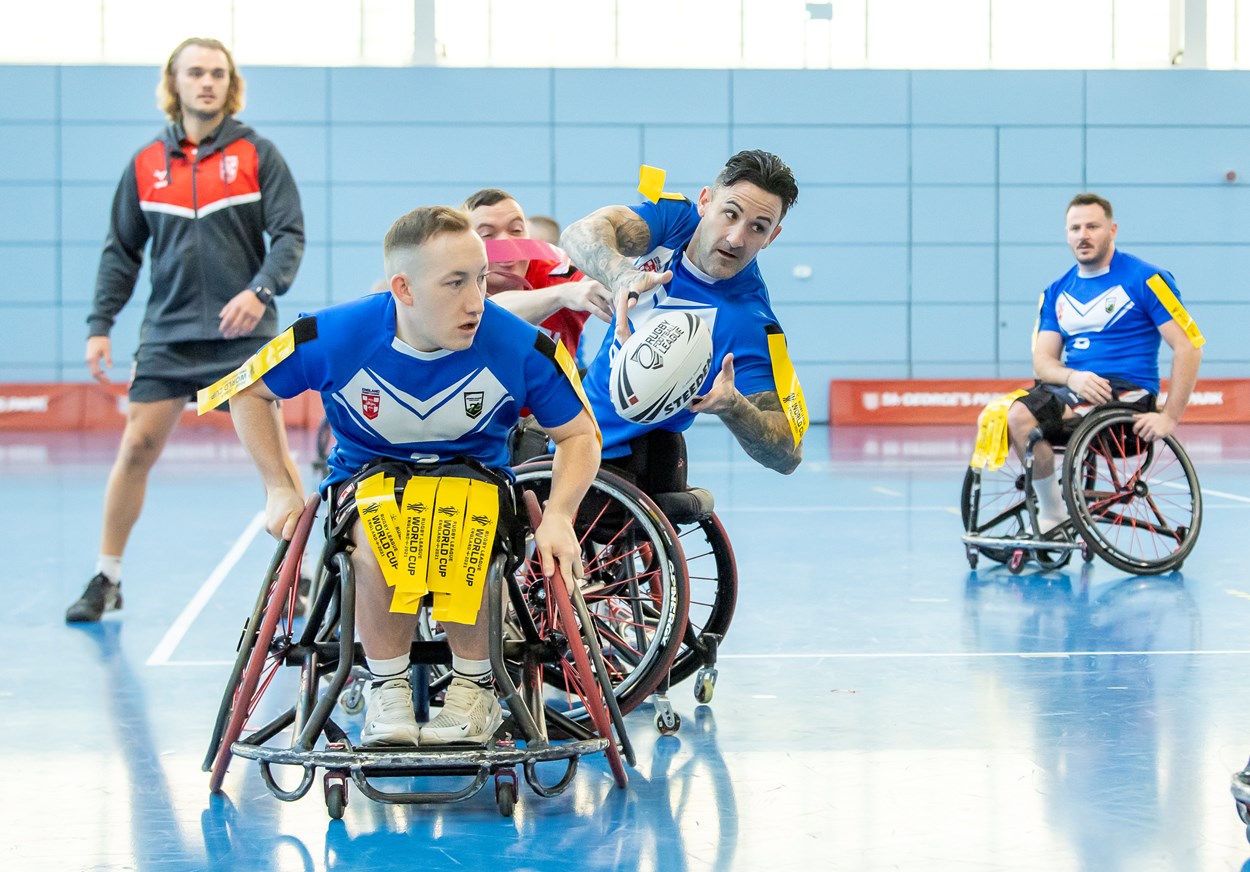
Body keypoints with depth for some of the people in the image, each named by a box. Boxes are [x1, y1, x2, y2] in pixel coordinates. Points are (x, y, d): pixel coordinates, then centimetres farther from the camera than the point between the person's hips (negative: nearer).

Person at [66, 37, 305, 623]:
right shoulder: (146, 165, 7)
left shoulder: (256, 153, 0)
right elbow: (121, 251, 11)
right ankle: (105, 581, 9)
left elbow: (289, 234, -5)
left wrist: (261, 290, -22)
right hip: (167, 333, 2)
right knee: (136, 448, -2)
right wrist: (99, 325, 4)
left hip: (244, 332, -2)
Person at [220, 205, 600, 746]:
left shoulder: (520, 346, -19)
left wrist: (558, 516, -22)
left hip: (473, 473, 0)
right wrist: (280, 489, -7)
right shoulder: (335, 337, -20)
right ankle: (387, 691, -14)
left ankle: (474, 691, -13)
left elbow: (579, 435, -5)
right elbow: (249, 393, -1)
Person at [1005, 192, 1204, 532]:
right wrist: (1073, 377, -16)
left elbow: (1189, 347, -8)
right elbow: (1043, 361, 9)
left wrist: (1170, 417, -16)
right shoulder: (1057, 291, 15)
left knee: (1023, 416, -28)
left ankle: (1053, 517, -13)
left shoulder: (1146, 279, -2)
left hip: (1127, 391, -6)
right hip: (1074, 389, 6)